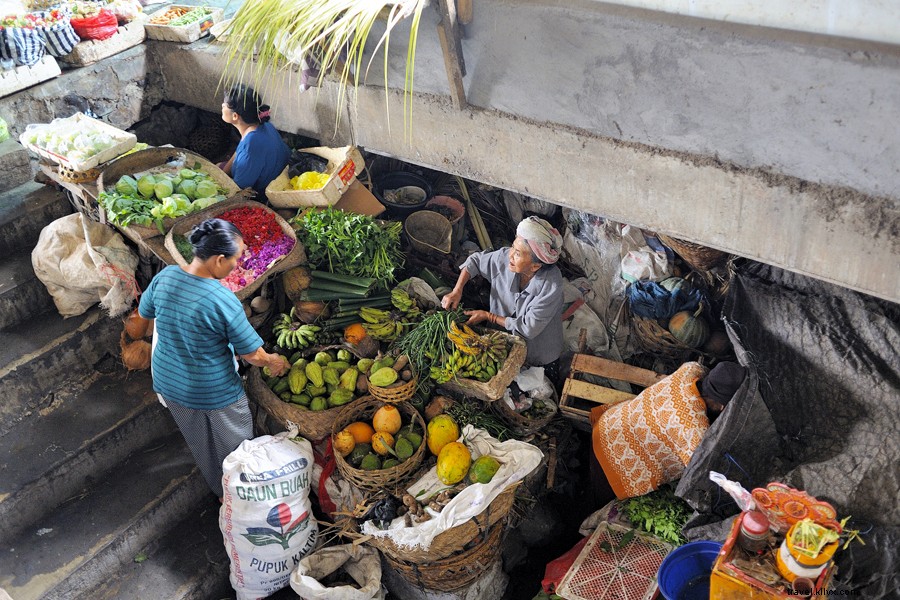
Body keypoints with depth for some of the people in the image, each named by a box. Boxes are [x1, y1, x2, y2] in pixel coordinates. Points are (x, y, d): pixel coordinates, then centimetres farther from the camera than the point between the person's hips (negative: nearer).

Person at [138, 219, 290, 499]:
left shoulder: (165, 276, -15)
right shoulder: (222, 300, -32)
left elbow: (144, 311, 6)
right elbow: (252, 354, -21)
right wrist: (274, 361, 0)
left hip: (169, 383, 6)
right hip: (215, 392, -6)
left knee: (200, 444, 30)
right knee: (234, 447, 22)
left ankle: (218, 489, 53)